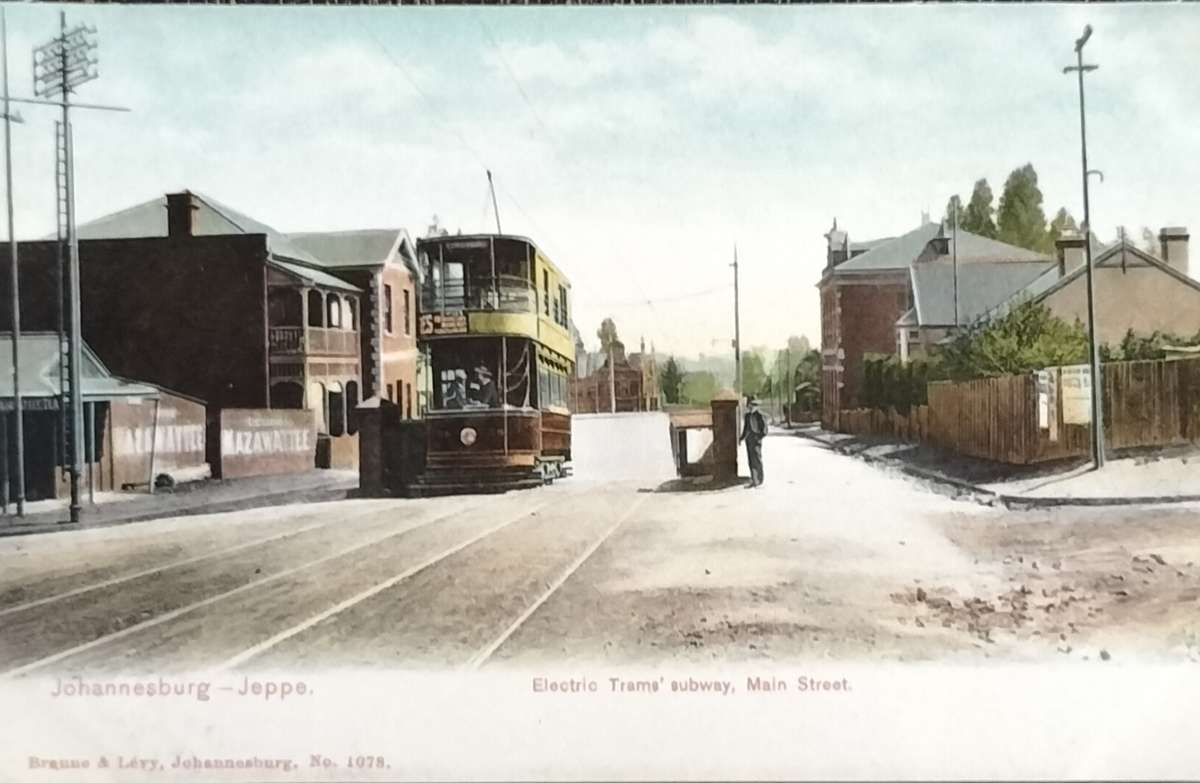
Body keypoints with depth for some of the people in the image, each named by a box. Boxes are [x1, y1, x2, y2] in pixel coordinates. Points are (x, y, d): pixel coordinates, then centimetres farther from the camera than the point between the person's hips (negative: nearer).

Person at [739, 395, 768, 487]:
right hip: (748, 441, 7)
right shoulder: (747, 415, 13)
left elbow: (764, 429, -10)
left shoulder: (760, 415, -10)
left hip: (756, 441, -7)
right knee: (751, 461, 8)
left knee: (757, 461, -6)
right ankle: (753, 481, 14)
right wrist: (742, 437, 13)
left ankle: (759, 481, -1)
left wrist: (759, 437, -21)